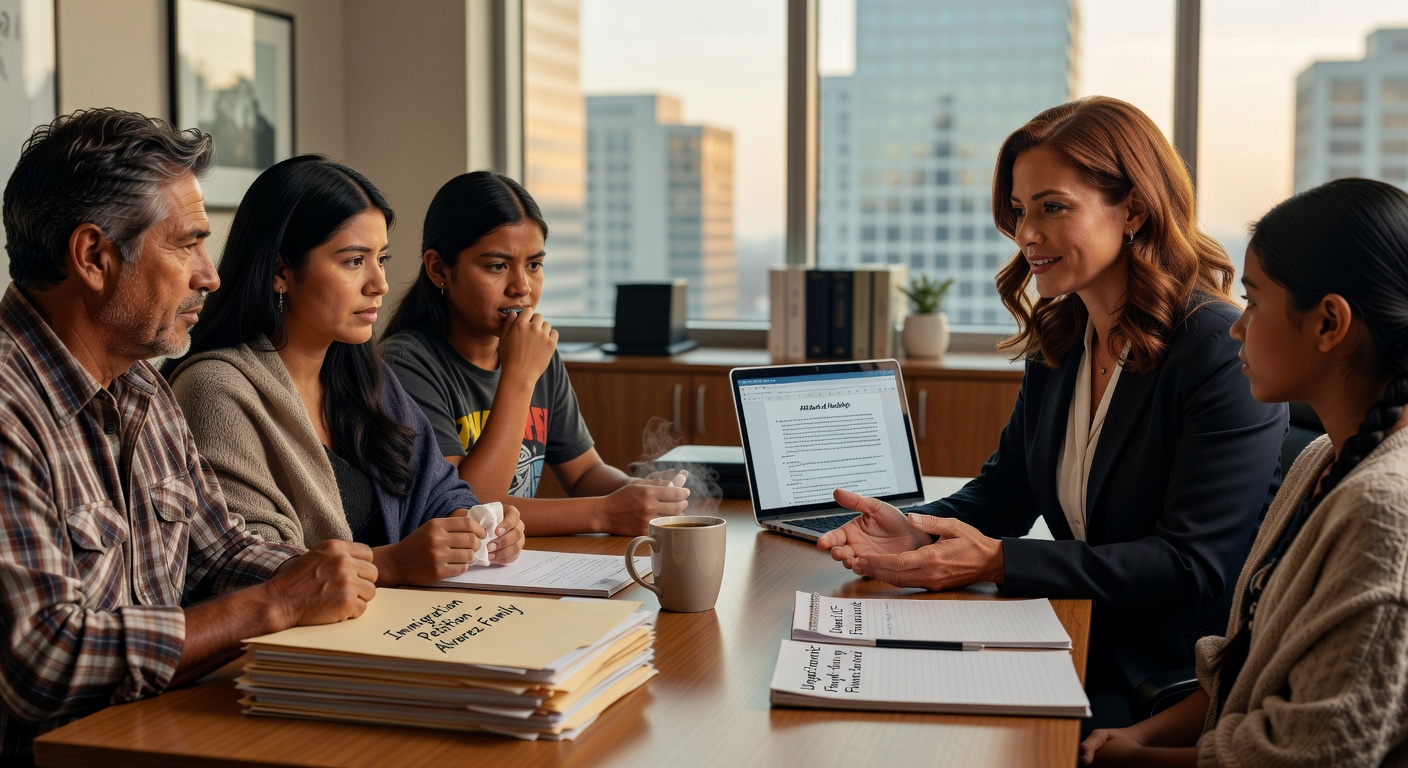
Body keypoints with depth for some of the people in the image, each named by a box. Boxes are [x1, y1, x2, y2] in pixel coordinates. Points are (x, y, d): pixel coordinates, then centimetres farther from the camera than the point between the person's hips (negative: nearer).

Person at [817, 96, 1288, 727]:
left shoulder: (1227, 354, -16)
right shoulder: (1058, 340, 8)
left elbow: (1194, 566, -19)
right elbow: (1008, 487, 15)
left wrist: (998, 562, -23)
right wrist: (913, 530, -8)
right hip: (1071, 649, 7)